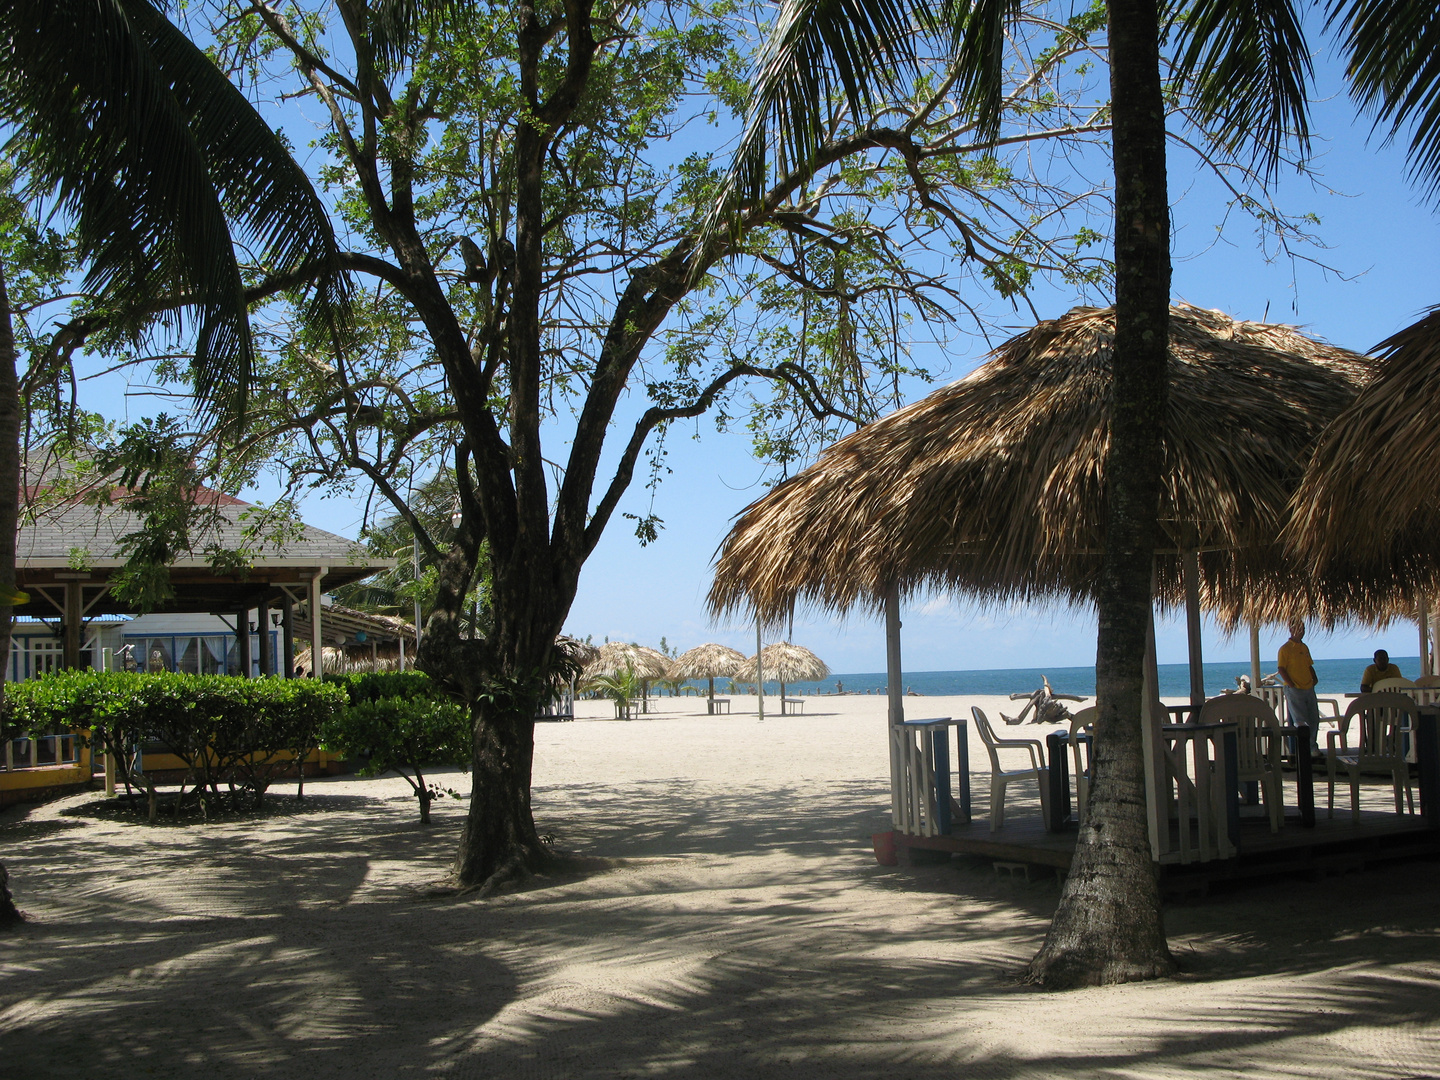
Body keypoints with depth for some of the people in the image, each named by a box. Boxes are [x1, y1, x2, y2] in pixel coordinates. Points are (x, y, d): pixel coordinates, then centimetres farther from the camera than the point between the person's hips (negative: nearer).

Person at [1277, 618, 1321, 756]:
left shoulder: (1305, 647, 16)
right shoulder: (1285, 649, -8)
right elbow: (1281, 669, -12)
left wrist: (1314, 678, 8)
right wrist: (1292, 685, -15)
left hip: (1309, 688, 7)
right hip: (1294, 691, -7)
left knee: (1314, 719, 9)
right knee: (1300, 721, -5)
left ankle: (1312, 746, 20)